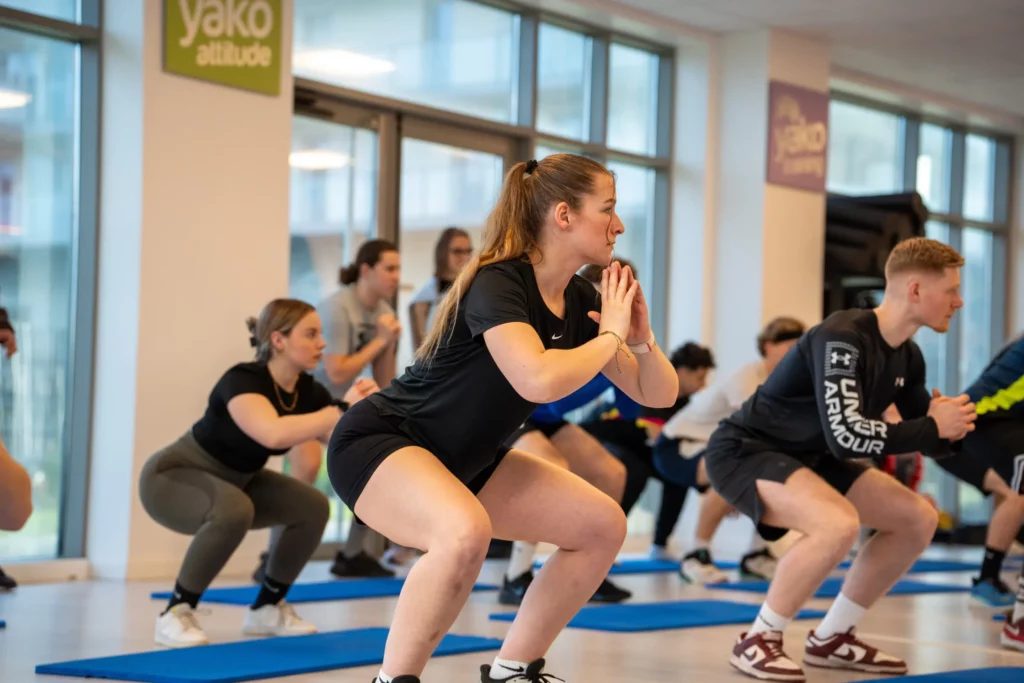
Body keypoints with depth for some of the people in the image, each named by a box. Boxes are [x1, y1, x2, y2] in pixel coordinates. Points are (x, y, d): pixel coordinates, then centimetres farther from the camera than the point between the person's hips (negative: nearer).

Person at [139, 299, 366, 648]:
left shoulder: (308, 391, -10)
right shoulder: (242, 381, -32)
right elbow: (274, 434, -53)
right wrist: (342, 410, -50)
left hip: (231, 481, 8)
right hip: (171, 478, -8)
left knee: (312, 507, -4)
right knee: (234, 509, -37)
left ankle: (267, 609, 11)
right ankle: (176, 613, -20)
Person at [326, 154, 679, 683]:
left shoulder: (578, 299, 0)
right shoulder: (498, 283, -24)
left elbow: (658, 394, 5)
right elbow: (539, 379, -42)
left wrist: (642, 340, -15)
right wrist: (611, 336, -25)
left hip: (462, 461, 9)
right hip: (378, 443, -9)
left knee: (602, 526, 0)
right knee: (466, 530, -39)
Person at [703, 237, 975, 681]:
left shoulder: (907, 358, 1)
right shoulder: (841, 338, -26)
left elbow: (932, 441, 10)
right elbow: (845, 435, -36)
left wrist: (949, 427, -15)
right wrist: (933, 427, -26)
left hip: (805, 458, 10)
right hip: (743, 451, -9)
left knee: (918, 518, 5)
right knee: (839, 524, -34)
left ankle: (831, 639, 13)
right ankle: (758, 640, -14)